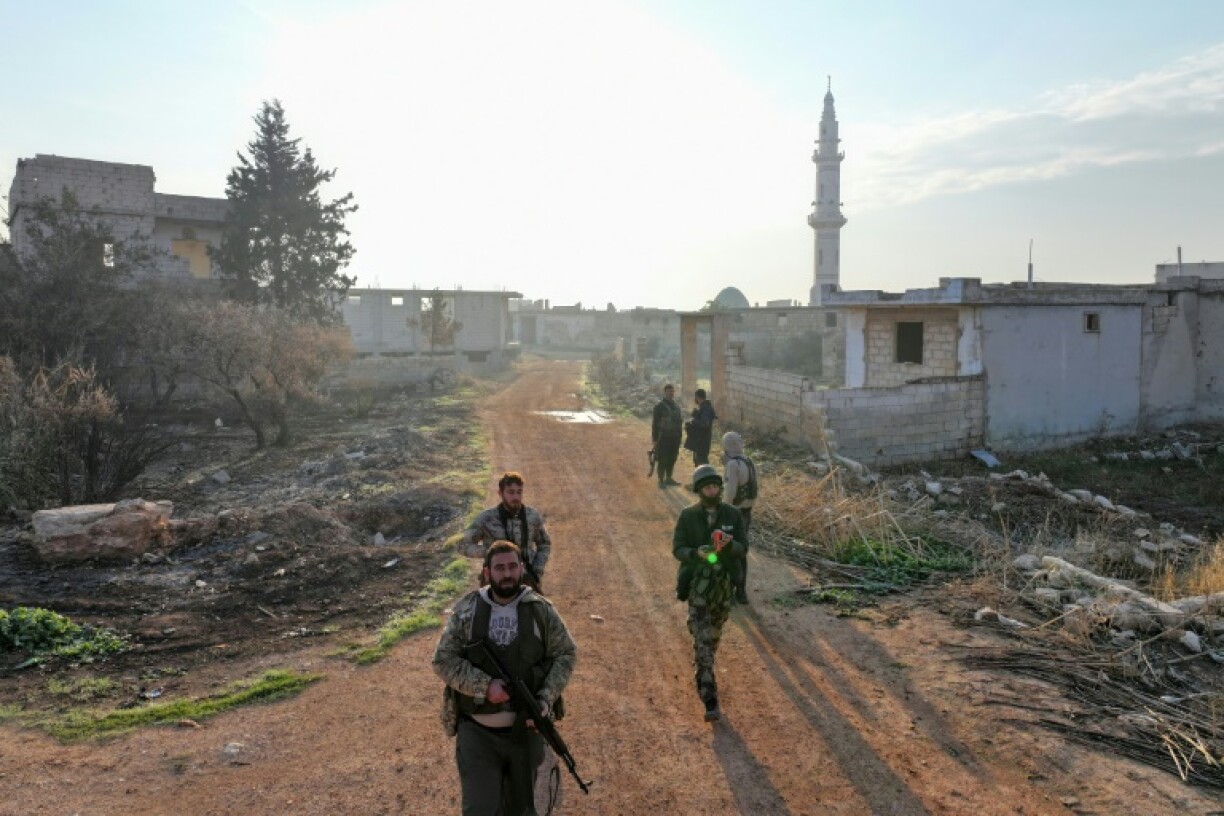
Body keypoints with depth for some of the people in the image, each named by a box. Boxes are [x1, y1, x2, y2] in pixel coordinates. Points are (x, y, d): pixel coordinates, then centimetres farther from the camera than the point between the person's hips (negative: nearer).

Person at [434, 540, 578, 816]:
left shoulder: (540, 609, -3)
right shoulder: (466, 611, -4)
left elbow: (566, 653, 2)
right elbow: (443, 660, -6)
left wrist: (546, 699, -12)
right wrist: (485, 686, -20)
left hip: (526, 729, 1)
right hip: (477, 731, -1)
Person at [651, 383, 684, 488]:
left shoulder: (676, 406, 14)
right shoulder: (660, 406, -7)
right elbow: (655, 423, -9)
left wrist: (679, 436, 16)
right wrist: (655, 438, -12)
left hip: (675, 438, 7)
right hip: (664, 437, -7)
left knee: (672, 459, 12)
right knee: (662, 460, -3)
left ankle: (669, 479, 23)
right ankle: (661, 481, 4)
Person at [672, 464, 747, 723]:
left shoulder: (733, 515, -1)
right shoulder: (688, 516, -6)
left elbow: (743, 548, -2)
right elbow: (677, 549, -7)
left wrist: (730, 544, -25)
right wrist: (697, 553, -28)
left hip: (724, 583, 3)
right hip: (697, 583, -3)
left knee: (713, 635, 21)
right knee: (702, 642, -9)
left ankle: (701, 669, 50)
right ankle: (710, 703, -8)